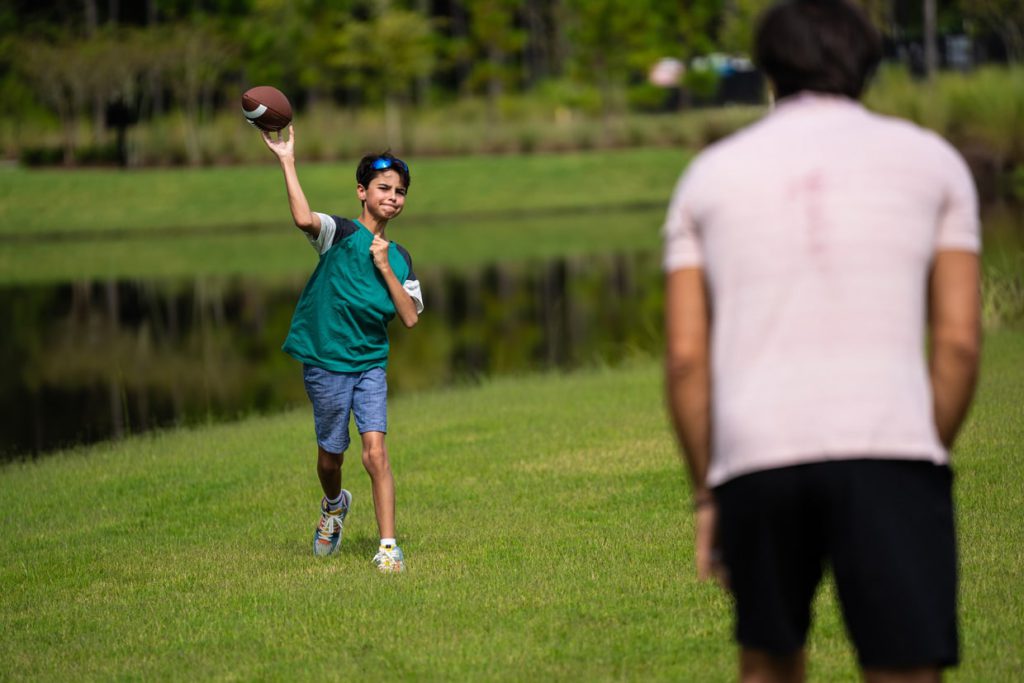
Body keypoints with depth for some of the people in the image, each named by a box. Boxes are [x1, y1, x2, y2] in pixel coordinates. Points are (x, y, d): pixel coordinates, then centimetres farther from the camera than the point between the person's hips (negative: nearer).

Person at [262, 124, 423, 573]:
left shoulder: (399, 258, 8)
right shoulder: (340, 234, -5)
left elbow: (410, 317, -3)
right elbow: (304, 218, -29)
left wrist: (384, 268, -10)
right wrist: (287, 161, -32)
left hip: (371, 363, 2)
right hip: (325, 362, -2)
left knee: (375, 450, -13)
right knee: (330, 455, 10)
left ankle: (388, 547, -12)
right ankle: (334, 505, 44)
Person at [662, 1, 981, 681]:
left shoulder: (710, 174, 17)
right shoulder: (931, 160, 14)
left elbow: (685, 357, 9)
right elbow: (959, 340, 4)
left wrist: (706, 496, 14)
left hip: (752, 451, 2)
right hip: (889, 447, -2)